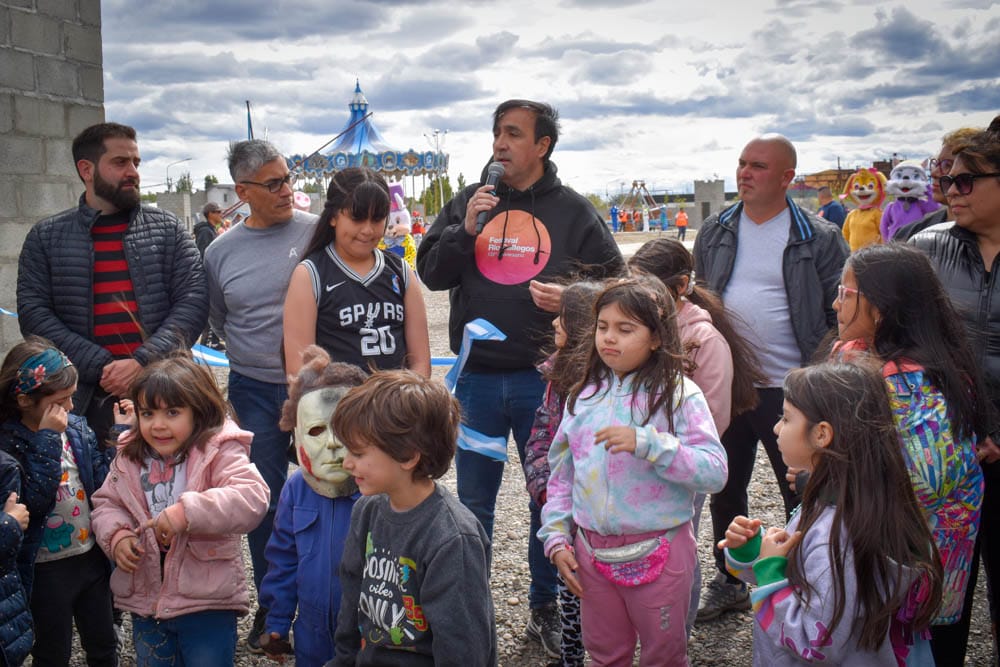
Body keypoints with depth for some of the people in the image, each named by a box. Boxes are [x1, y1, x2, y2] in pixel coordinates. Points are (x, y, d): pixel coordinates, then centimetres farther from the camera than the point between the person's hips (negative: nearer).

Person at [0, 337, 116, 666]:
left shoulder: (77, 427, -2)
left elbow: (102, 483, -3)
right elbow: (35, 501, -27)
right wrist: (47, 440, -27)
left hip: (91, 556, 5)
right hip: (46, 571, -4)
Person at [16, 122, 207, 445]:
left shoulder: (167, 228, 8)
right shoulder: (46, 237, 8)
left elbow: (194, 300, 0)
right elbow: (33, 313, 0)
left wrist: (142, 363, -13)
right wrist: (101, 367, -12)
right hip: (83, 401, 0)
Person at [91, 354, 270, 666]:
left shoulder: (220, 452, -17)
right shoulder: (129, 457, 1)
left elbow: (252, 498, -31)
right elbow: (106, 503, 11)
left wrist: (188, 512, -39)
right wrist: (116, 535, -10)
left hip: (208, 604, -5)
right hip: (145, 601, 6)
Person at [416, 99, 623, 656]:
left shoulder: (574, 211, 2)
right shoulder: (469, 202, 7)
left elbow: (612, 280, 4)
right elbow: (430, 273, 4)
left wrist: (572, 299, -15)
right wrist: (464, 230, -11)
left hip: (545, 378, -1)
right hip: (478, 377, 2)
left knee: (550, 498, 10)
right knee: (474, 502, 11)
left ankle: (547, 609, 27)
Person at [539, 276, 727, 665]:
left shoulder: (679, 395, -12)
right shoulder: (584, 395, 3)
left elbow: (714, 471, -21)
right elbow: (561, 473, 9)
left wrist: (646, 443, -30)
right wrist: (557, 538, 2)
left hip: (658, 552, -4)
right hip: (591, 552, 4)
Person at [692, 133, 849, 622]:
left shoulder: (818, 238, -5)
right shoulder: (715, 232, 6)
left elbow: (842, 315, -3)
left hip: (789, 390, -4)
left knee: (803, 495, 7)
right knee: (725, 490, 16)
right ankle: (729, 583, 34)